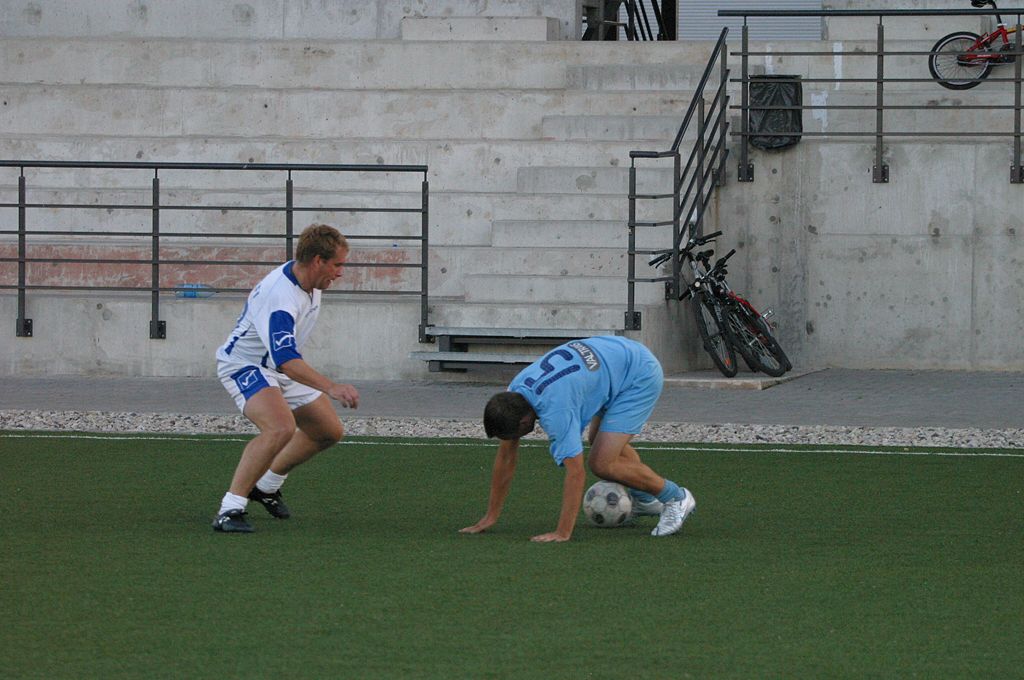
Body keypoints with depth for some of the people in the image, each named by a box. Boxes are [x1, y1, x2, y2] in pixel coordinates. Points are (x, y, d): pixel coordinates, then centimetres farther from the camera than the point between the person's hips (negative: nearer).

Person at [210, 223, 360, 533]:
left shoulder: (308, 282, -3)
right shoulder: (278, 297, -34)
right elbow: (286, 360, -45)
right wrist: (331, 388, -54)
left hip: (281, 367, 10)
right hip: (245, 366, -10)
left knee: (330, 431, 12)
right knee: (281, 428, -34)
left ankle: (266, 485, 31)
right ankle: (230, 509, -29)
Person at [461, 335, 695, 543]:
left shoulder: (555, 411, -32)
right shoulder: (515, 391, -6)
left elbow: (575, 472, -33)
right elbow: (506, 457, 3)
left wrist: (562, 534, -33)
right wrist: (490, 517, 5)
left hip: (640, 376, -9)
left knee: (602, 463, -13)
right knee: (599, 440, 26)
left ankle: (674, 497, 5)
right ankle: (647, 500, 43)